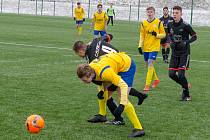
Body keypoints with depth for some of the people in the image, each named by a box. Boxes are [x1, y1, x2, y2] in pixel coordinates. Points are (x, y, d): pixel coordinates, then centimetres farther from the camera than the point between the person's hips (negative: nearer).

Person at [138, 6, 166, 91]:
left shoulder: (158, 23, -4)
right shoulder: (143, 23, 5)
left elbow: (163, 34, 2)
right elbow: (142, 36, 9)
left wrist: (157, 35, -18)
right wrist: (140, 46, 1)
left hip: (154, 47, -4)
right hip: (145, 48, 4)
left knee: (150, 64, -13)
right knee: (148, 65, 12)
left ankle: (147, 85, -11)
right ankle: (156, 79, 34)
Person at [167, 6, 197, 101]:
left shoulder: (185, 25, -14)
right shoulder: (170, 25, 2)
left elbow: (194, 36, -6)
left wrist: (186, 42, -20)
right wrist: (171, 43, 2)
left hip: (184, 53, -6)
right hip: (175, 53, 6)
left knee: (181, 74, -12)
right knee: (171, 74, 0)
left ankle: (186, 95, 6)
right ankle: (185, 85, 26)